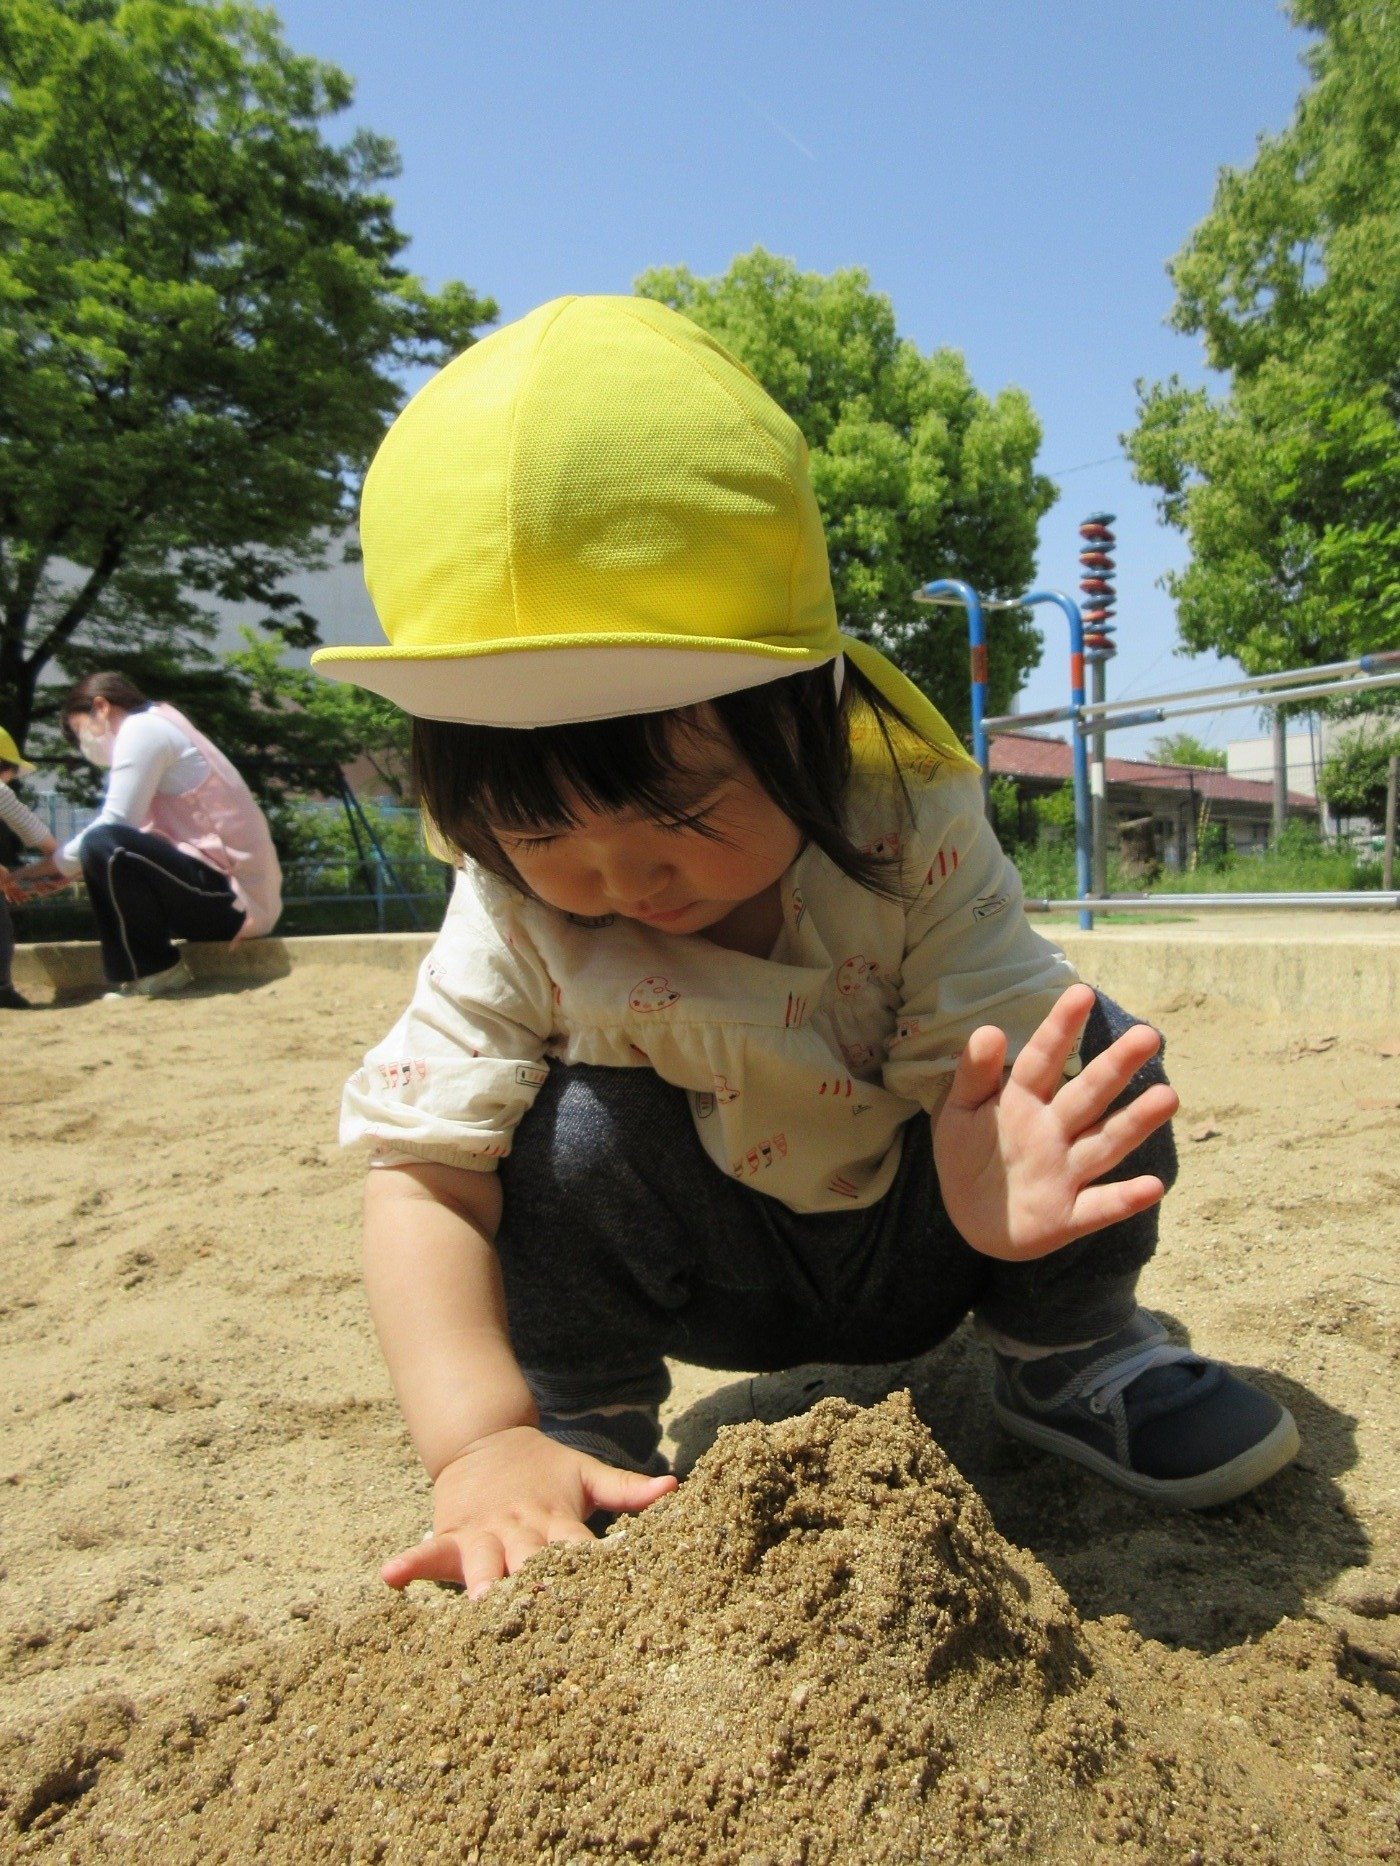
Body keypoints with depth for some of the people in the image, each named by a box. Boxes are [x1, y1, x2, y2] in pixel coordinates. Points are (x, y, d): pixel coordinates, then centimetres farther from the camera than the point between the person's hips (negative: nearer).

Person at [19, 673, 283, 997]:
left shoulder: (142, 728, -5)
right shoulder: (161, 730, 24)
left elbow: (113, 828, -12)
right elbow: (130, 830, 22)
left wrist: (39, 868, 2)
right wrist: (59, 869, 17)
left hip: (231, 895, -10)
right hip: (238, 892, 10)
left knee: (103, 843, -24)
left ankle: (157, 971, -9)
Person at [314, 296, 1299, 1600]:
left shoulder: (909, 830, -26)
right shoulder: (514, 922, -24)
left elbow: (986, 1074, -27)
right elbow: (420, 1177, -26)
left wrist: (996, 1184, -52)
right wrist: (482, 1443, -39)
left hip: (916, 1242, 1)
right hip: (722, 1277, 0)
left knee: (1092, 1055, -22)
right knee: (577, 1124, -30)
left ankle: (1066, 1357, 4)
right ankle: (589, 1433, -4)